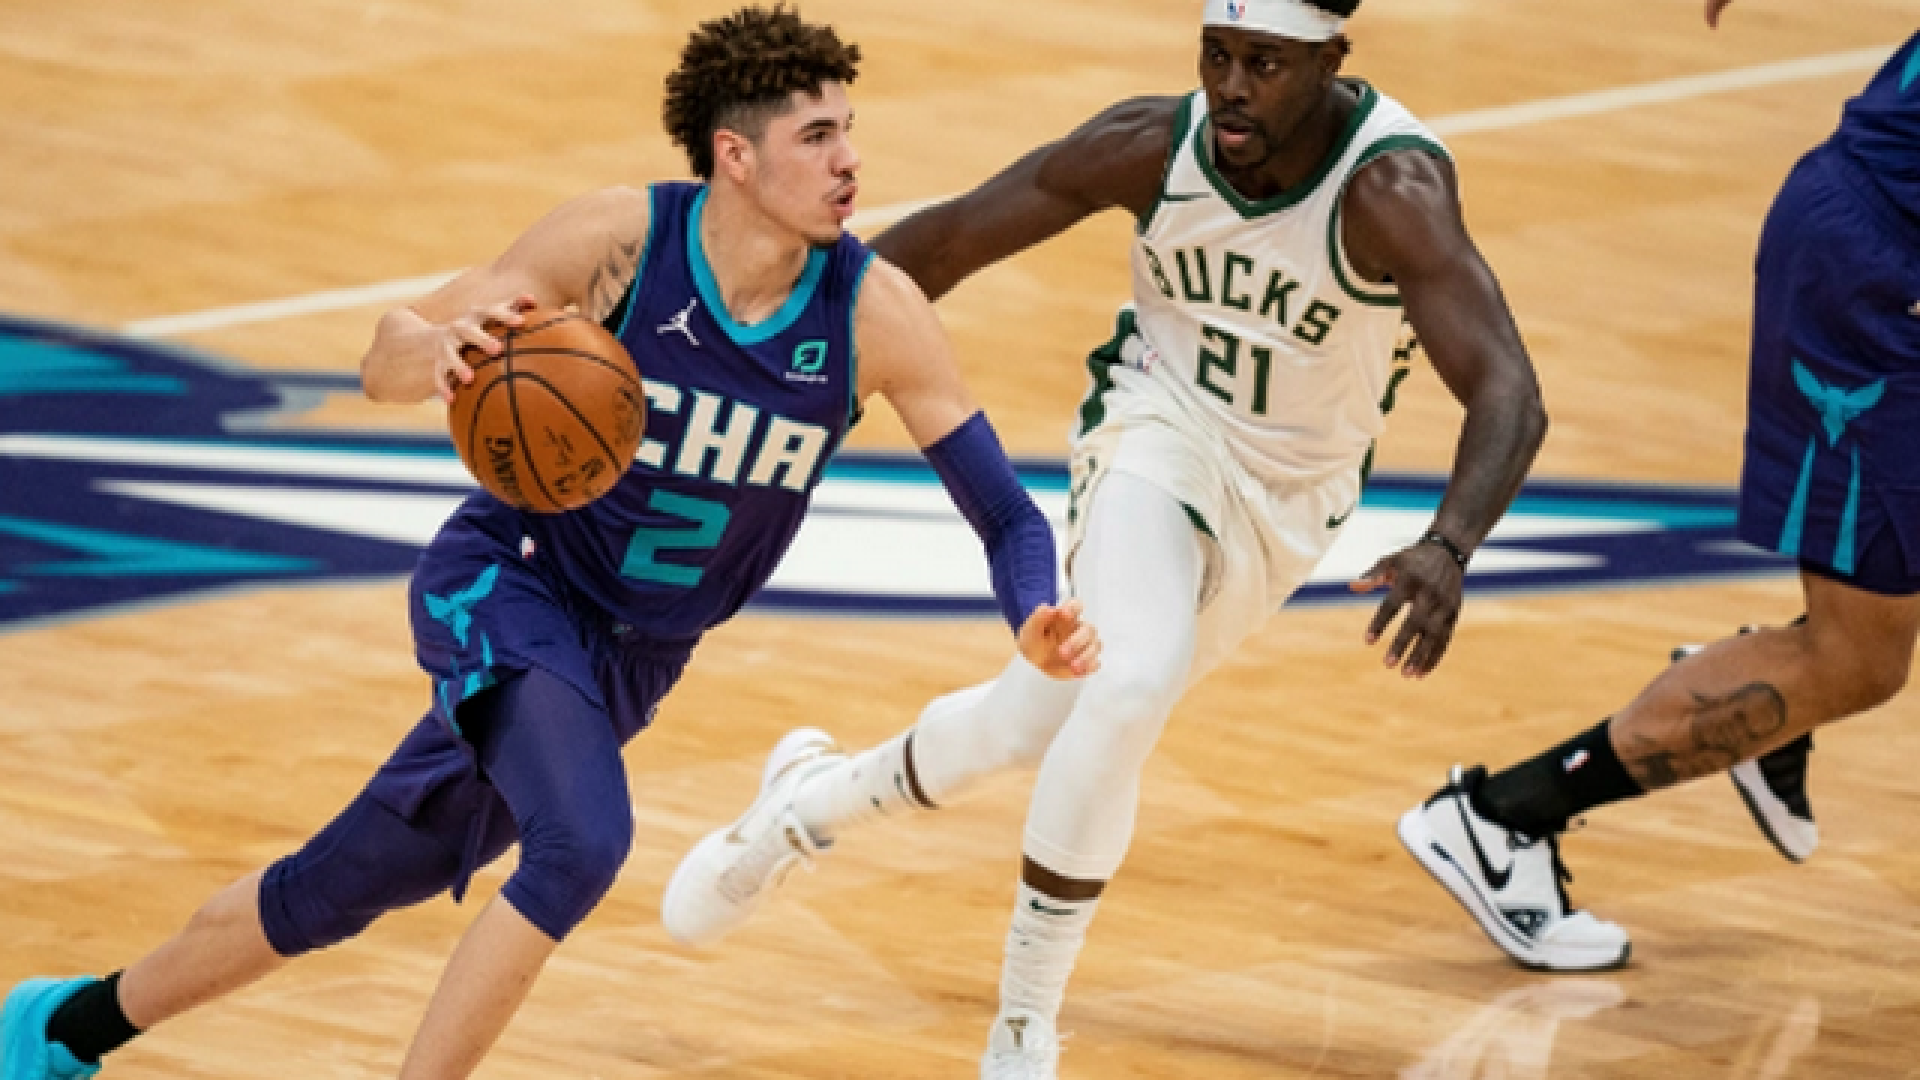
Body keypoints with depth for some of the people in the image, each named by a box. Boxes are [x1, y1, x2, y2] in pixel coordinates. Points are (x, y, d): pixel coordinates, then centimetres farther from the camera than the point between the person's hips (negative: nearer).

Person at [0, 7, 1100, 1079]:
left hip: (633, 659, 4)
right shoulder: (622, 238, -20)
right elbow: (387, 362, -13)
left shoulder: (877, 312, -16)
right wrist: (435, 348, -37)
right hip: (507, 583, -4)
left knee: (340, 888, 11)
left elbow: (1007, 513, -12)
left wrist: (1039, 616, -33)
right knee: (583, 840, -30)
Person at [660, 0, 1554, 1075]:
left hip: (1284, 501, 0)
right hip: (1160, 429, 0)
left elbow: (1510, 395, -38)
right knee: (1132, 685, -26)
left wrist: (1447, 550, -56)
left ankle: (819, 797, 34)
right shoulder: (1154, 144, -18)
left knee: (1030, 723, 3)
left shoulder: (1390, 190, -29)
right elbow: (950, 237, -7)